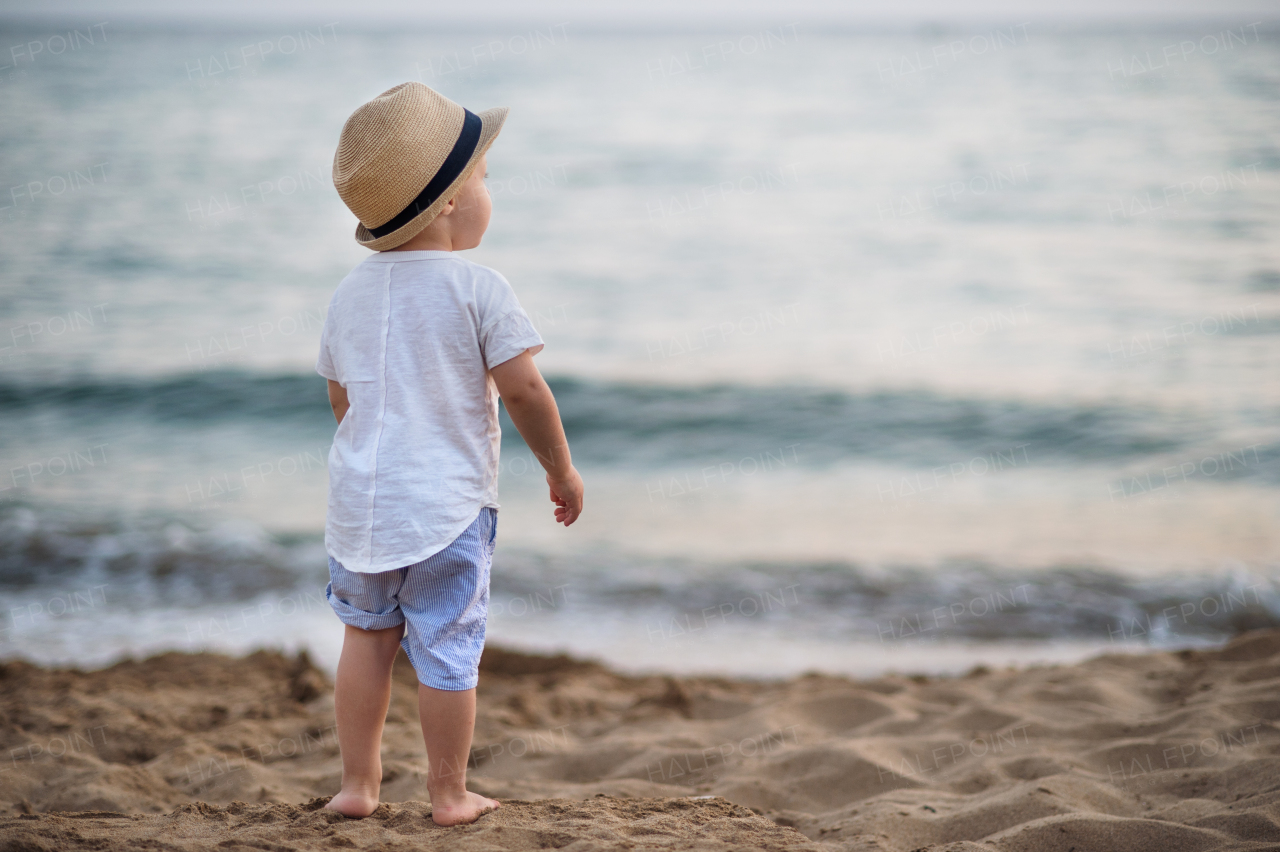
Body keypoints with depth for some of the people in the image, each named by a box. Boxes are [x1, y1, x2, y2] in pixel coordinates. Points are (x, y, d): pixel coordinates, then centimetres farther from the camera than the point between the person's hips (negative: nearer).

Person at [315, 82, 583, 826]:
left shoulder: (353, 293, 6)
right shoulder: (479, 290, -12)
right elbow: (523, 390, -14)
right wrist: (562, 470, 0)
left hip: (362, 495, 5)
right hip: (447, 506, -5)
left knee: (367, 635, 17)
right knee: (447, 651, 4)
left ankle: (358, 783, 23)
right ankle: (450, 794, 13)